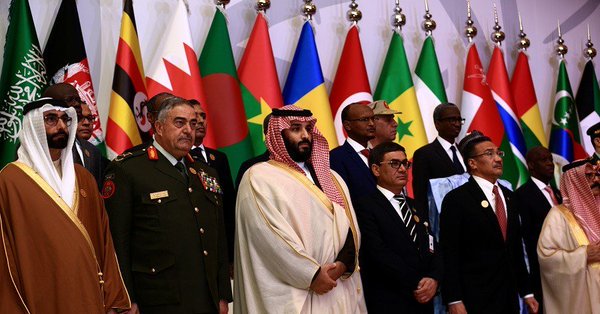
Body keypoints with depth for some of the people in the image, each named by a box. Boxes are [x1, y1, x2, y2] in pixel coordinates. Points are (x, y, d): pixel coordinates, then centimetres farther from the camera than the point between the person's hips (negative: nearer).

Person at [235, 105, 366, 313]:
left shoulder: (332, 179, 16)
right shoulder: (259, 177, -4)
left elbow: (350, 228, 7)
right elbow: (270, 235, -13)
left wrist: (341, 266, -10)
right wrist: (312, 275, -15)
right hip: (293, 296, -5)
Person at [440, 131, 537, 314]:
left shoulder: (508, 196, 14)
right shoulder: (456, 199, -8)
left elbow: (516, 248, 16)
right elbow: (449, 254, -12)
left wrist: (526, 291, 14)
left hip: (509, 297, 6)